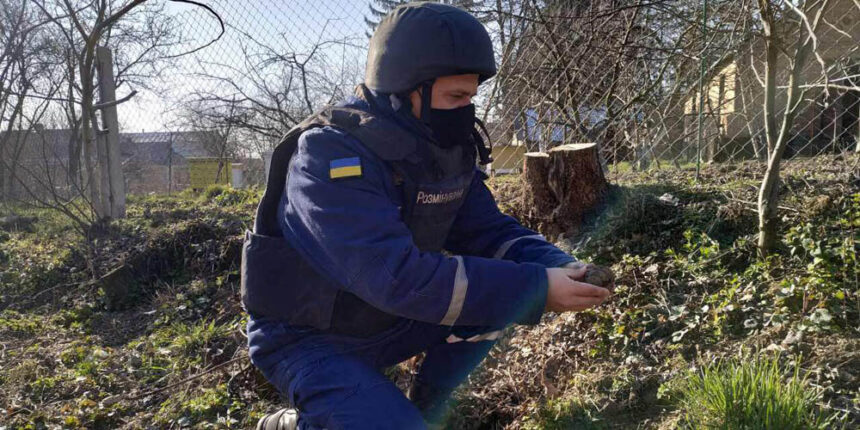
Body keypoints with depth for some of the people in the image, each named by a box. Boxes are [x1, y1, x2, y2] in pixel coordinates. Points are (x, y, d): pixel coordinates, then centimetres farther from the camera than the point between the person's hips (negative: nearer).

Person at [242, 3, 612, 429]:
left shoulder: (449, 149, -4)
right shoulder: (330, 154, -28)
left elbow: (490, 231, 0)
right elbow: (398, 277, -37)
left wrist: (558, 266, -21)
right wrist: (536, 288, -35)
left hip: (390, 322, 7)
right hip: (308, 339, -6)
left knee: (506, 287, -9)